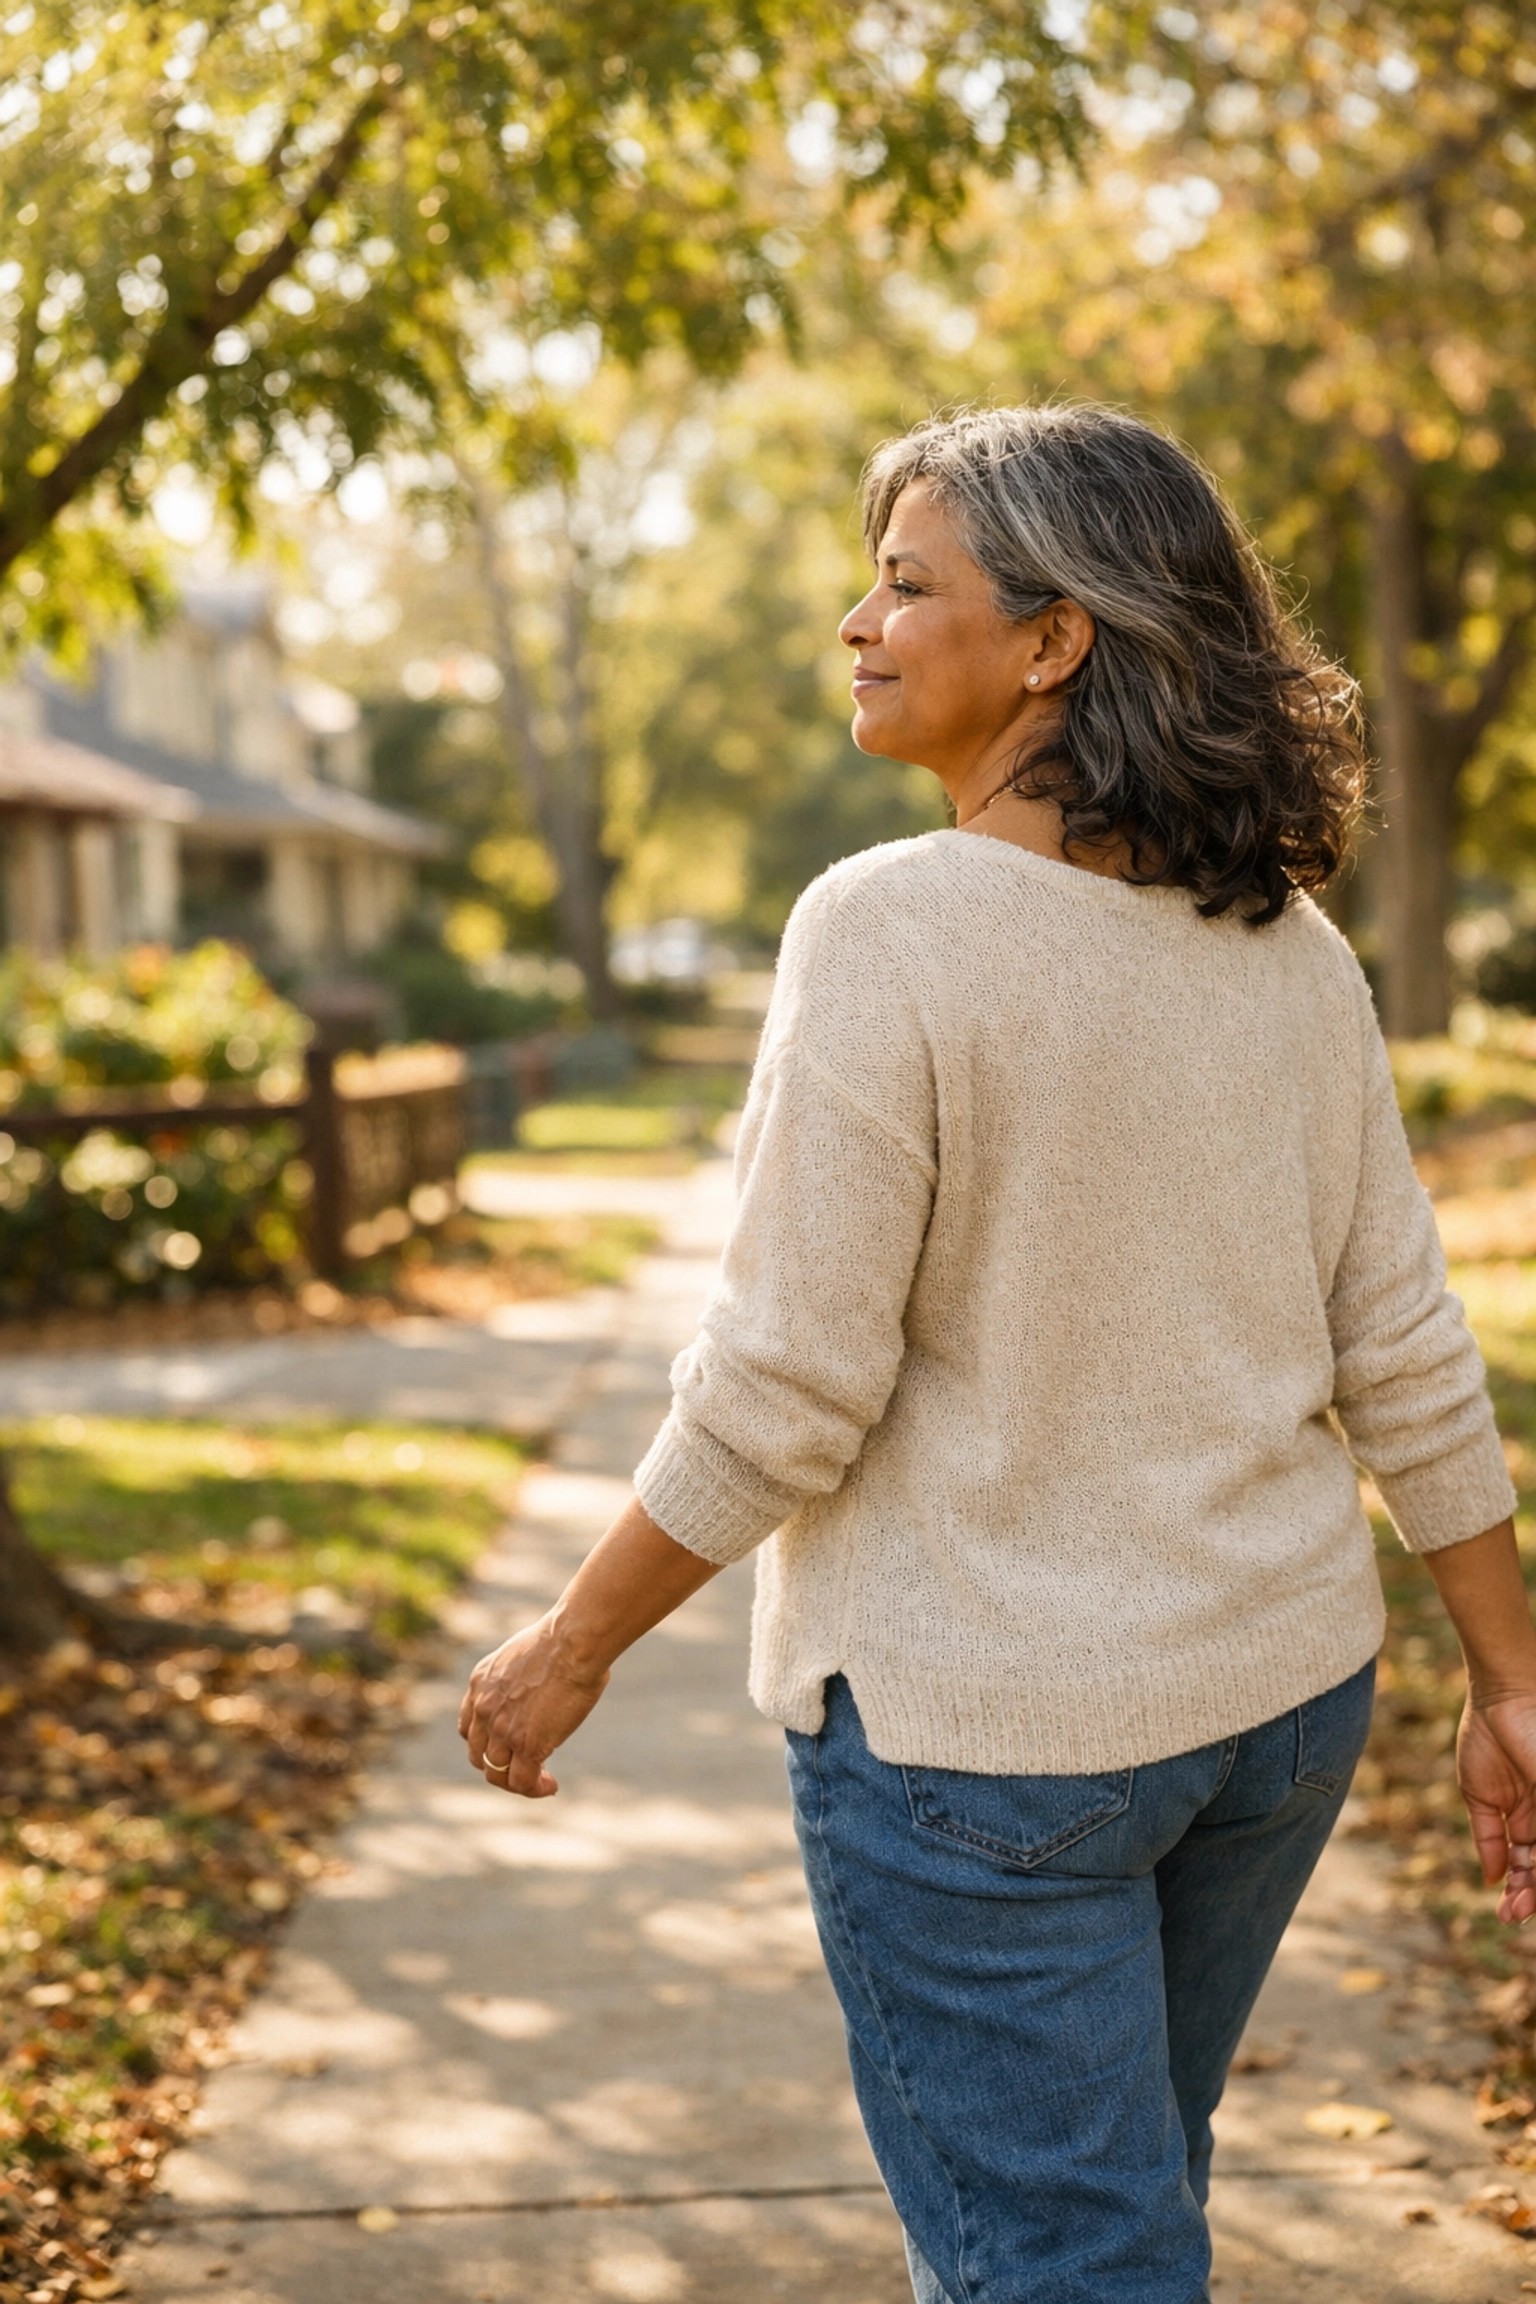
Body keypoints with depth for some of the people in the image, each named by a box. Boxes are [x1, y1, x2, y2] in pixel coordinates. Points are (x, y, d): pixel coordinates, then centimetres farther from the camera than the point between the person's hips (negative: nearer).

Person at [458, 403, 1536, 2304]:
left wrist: (573, 1645, -6)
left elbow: (787, 1387, -19)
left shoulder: (894, 929, -20)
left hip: (973, 1721, -7)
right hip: (1276, 1684, 7)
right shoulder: (1282, 941, 0)